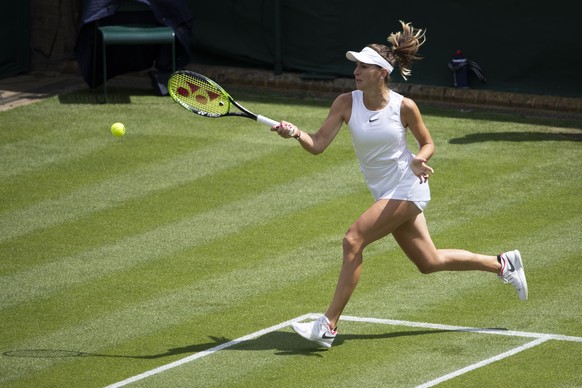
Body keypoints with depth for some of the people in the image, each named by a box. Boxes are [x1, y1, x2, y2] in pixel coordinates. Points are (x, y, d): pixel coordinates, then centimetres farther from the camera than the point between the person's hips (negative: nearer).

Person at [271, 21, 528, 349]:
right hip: (384, 194, 6)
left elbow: (428, 143, 2)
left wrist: (419, 160, -20)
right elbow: (318, 144, -10)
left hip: (407, 190, -6)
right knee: (430, 262, 15)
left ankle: (329, 325, -17)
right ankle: (504, 264, 36)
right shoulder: (347, 103, -5)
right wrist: (295, 133, -30)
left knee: (353, 240, -21)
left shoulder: (404, 107, -13)